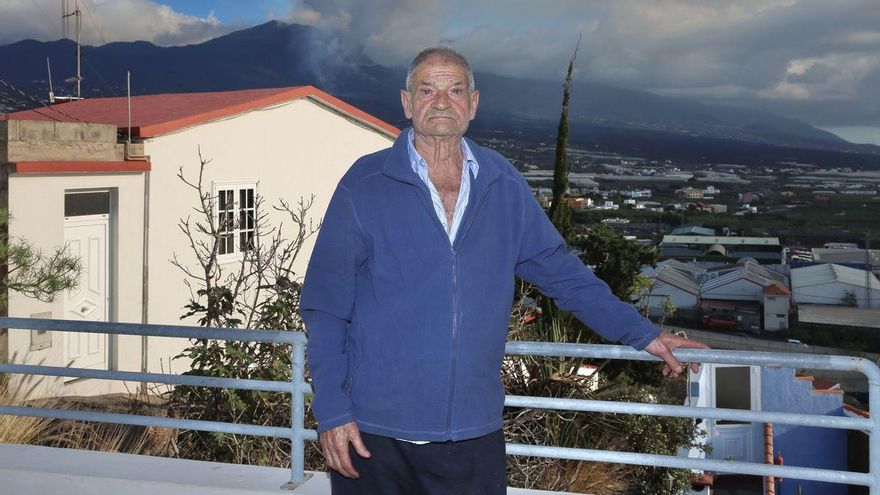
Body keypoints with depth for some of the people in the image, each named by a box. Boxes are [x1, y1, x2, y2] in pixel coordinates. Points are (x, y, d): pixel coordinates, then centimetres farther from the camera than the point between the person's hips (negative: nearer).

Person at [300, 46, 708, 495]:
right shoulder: (364, 185, -4)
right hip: (374, 433, -2)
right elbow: (325, 307, -4)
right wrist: (332, 411, -9)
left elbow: (561, 272, 13)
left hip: (473, 435, 2)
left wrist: (644, 335, 12)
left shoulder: (504, 187, 6)